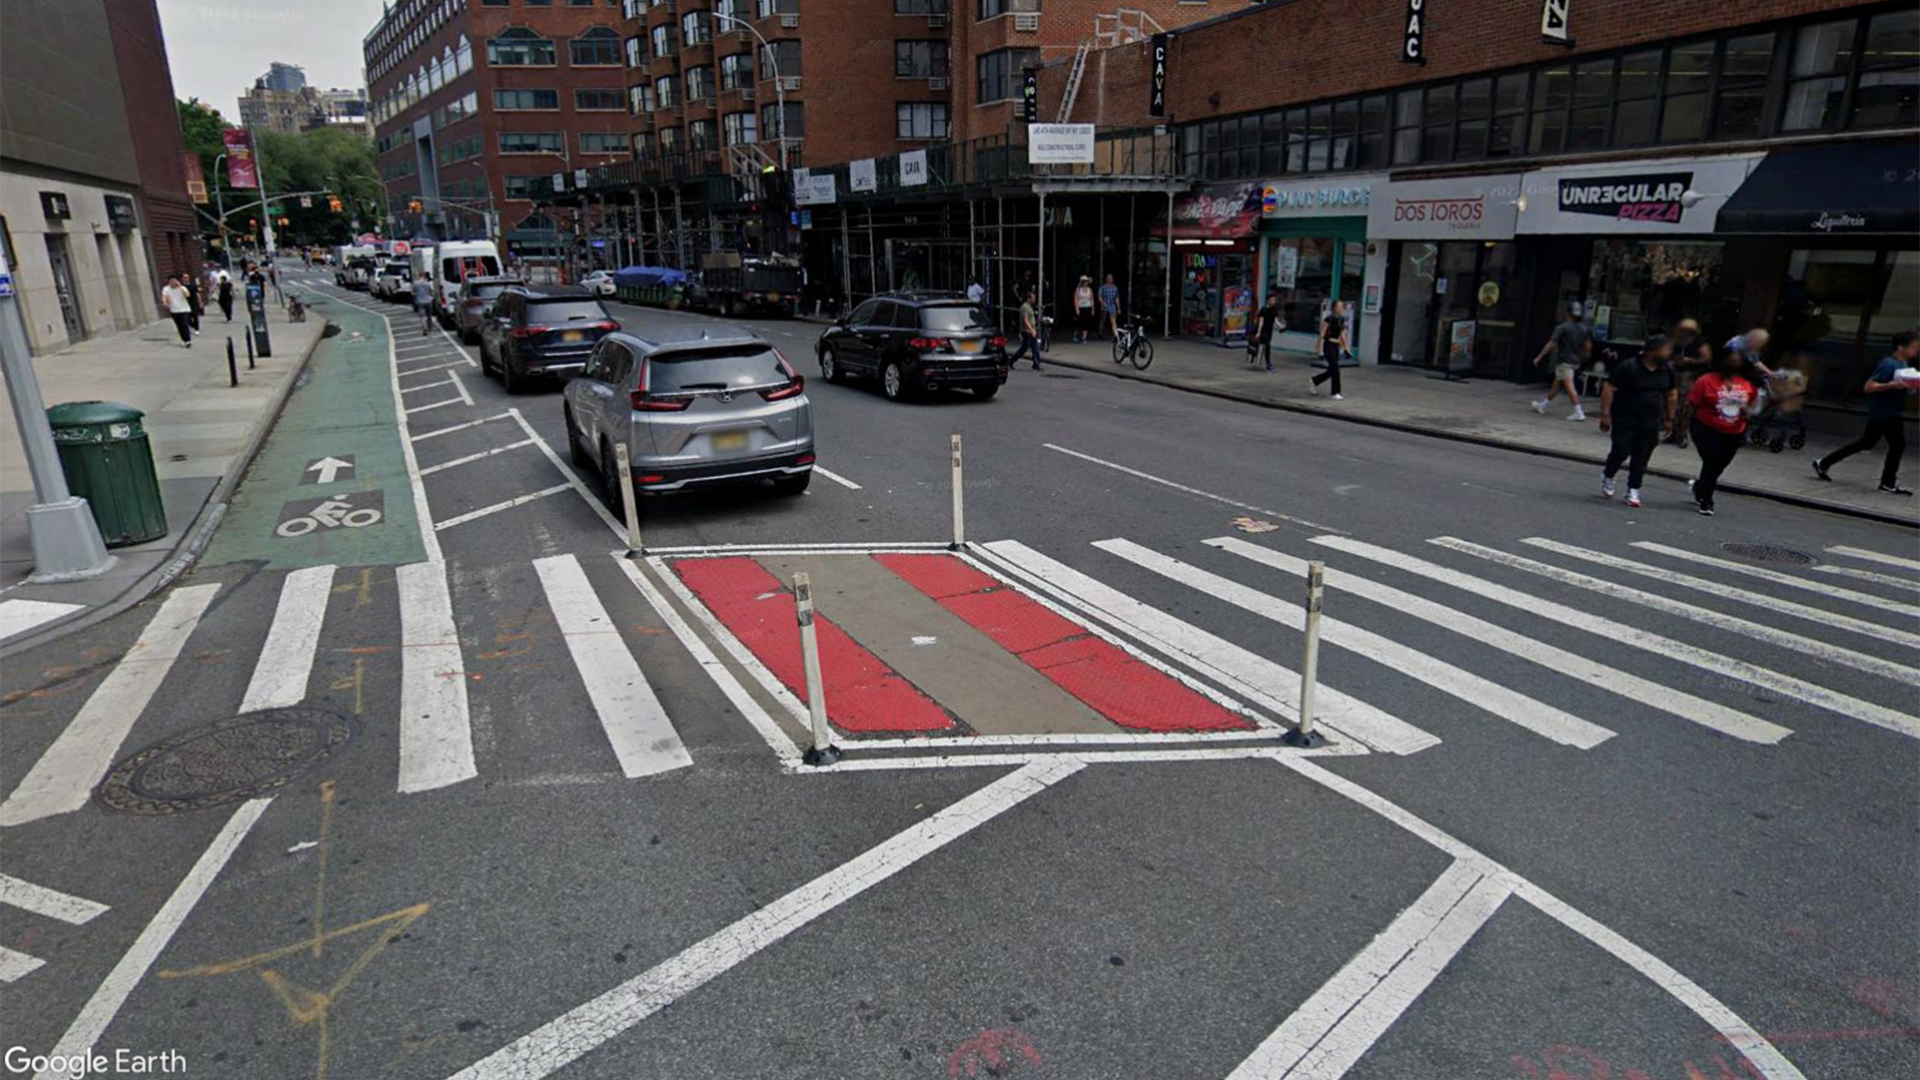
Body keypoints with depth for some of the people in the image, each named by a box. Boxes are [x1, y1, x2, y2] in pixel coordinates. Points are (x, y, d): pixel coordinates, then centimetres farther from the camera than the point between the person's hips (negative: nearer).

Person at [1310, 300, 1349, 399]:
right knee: (1335, 369, -8)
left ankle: (1314, 382, 30)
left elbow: (1342, 334, 16)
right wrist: (1318, 346, -9)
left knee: (1332, 370, 11)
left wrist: (1345, 346, 11)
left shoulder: (1342, 319, 8)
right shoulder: (1329, 319, -12)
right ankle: (1336, 393, -1)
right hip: (1329, 346, -8)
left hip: (1336, 346, 8)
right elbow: (1322, 333, -10)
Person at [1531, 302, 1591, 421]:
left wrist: (1539, 357, -11)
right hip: (1576, 361, 8)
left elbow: (1551, 344, -16)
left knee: (1569, 386, -9)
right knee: (1557, 384, 19)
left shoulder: (1562, 328, -13)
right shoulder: (1584, 329, 7)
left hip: (1564, 362, -8)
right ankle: (1543, 405, 33)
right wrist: (1582, 357, 25)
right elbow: (1588, 345, 9)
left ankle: (1578, 412, -14)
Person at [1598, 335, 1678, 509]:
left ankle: (1633, 491, 11)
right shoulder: (1628, 367, -10)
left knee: (1641, 458, 3)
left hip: (1650, 425, 5)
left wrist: (1669, 419, 18)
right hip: (1624, 421, -4)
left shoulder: (1667, 370, 7)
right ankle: (1607, 477, 19)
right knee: (1621, 451, -9)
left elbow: (1672, 395, 19)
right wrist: (1605, 415, -14)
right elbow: (1608, 389, -11)